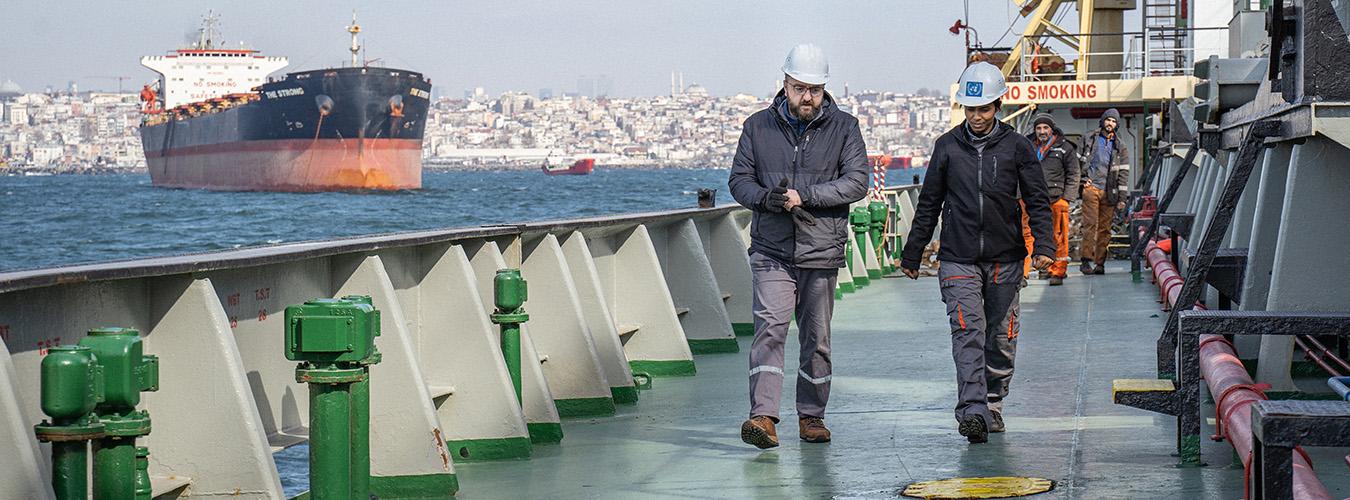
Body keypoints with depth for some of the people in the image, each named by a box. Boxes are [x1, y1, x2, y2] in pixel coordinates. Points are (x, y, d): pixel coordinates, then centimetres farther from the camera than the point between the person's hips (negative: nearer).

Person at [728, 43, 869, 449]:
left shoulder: (843, 127, 3)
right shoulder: (759, 126, 6)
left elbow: (857, 182, -6)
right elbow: (739, 180, 6)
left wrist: (804, 196, -16)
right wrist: (766, 197, -16)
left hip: (822, 251, 1)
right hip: (771, 251, 0)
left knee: (816, 337, 8)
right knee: (770, 328, -15)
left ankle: (812, 415, 21)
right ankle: (763, 416, -21)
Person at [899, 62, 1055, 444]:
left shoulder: (1016, 147, 3)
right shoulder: (948, 147, 6)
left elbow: (1037, 201, 4)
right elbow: (928, 204, 13)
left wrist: (1044, 245, -11)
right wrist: (912, 255, 15)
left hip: (1005, 259, 1)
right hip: (958, 259, -1)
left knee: (1000, 337, 8)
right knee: (967, 331, -14)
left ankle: (993, 403, 26)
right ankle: (972, 411, -23)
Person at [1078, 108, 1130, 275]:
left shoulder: (1120, 147, 13)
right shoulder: (1089, 139, 11)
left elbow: (1123, 173, 10)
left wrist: (1122, 198, 3)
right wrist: (1082, 180, 5)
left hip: (1109, 192, 2)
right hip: (1091, 187, -2)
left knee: (1105, 228, 0)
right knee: (1090, 224, -13)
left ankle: (1100, 263, 3)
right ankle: (1086, 260, -16)